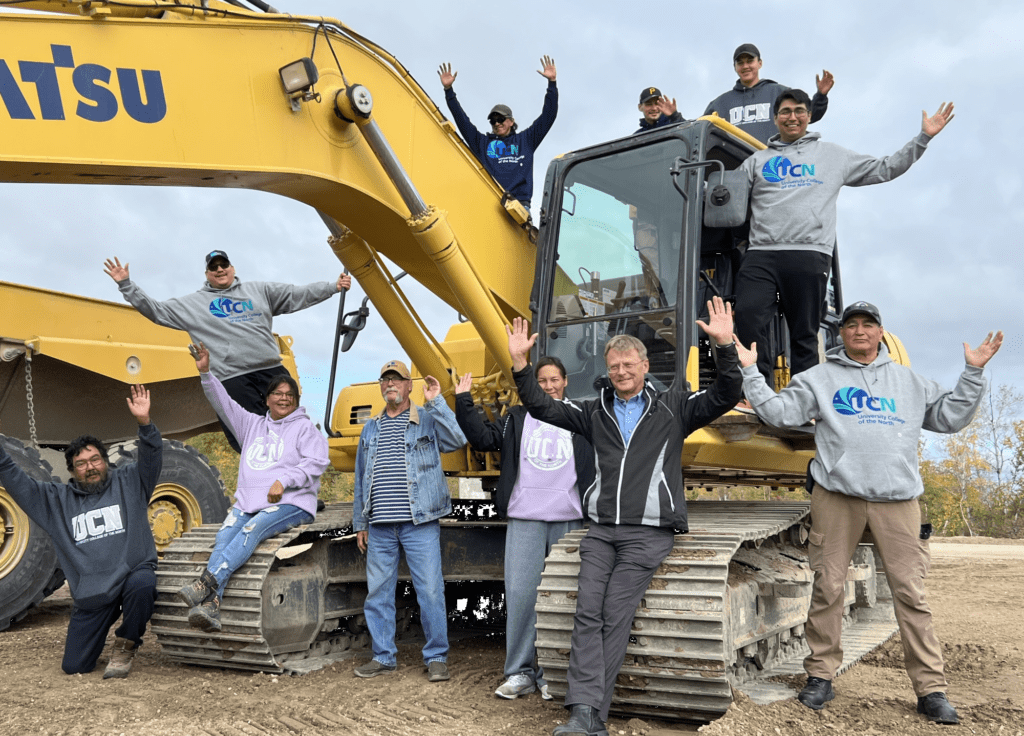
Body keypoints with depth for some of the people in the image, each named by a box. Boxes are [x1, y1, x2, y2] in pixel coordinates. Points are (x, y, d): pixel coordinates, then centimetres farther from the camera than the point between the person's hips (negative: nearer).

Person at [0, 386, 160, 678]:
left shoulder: (128, 482, 5)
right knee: (74, 666, 0)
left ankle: (125, 646, -10)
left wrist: (144, 422, -25)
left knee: (142, 584, -40)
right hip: (91, 596, 3)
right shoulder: (58, 499, 12)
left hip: (134, 574, -3)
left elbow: (151, 457, -9)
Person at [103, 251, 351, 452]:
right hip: (233, 382, -2)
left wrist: (333, 287, 8)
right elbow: (156, 311, 13)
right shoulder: (193, 303, 15)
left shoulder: (259, 290, 18)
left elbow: (299, 295, 14)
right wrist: (126, 285, 7)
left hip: (273, 372, 2)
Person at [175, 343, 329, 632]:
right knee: (225, 534, -24)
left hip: (290, 503, -4)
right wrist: (206, 372, 4)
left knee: (253, 529, -33)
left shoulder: (305, 428, 9)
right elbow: (223, 402, 17)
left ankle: (206, 581, -44)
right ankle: (211, 607, -37)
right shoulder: (252, 424, 25)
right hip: (247, 502, 4)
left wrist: (283, 481, -18)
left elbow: (316, 462, -6)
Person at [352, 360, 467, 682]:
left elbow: (457, 440, -18)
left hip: (420, 523, -4)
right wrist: (360, 524, 15)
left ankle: (436, 658, 11)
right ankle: (383, 656, 22)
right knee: (377, 592, 9)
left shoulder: (428, 421, 3)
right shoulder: (371, 429, 16)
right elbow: (361, 479, 18)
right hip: (380, 526, 5)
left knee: (430, 591, -2)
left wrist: (436, 402, -21)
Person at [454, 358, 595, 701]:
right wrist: (464, 402, 1)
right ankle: (519, 673, 9)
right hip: (524, 521, 1)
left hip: (568, 521, 0)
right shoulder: (517, 418, 14)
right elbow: (483, 438, 6)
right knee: (519, 594, -3)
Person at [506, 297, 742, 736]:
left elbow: (725, 397, -4)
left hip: (648, 532, -3)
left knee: (615, 616, -9)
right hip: (601, 531, 4)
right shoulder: (595, 412, 15)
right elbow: (542, 407, 14)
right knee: (588, 613, -10)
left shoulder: (672, 408, 6)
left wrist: (725, 346, -17)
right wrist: (520, 363, 3)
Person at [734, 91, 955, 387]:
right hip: (760, 255, 1)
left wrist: (924, 138, 20)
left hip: (810, 256, 0)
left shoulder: (833, 156, 23)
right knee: (747, 318, -19)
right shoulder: (757, 161, 24)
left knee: (804, 336, -3)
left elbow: (885, 169, 25)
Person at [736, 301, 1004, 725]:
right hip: (837, 497, -1)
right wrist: (750, 372, -1)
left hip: (897, 501, 1)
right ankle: (821, 674, 15)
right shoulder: (819, 379, 14)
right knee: (827, 587, 1)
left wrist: (973, 373, 13)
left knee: (911, 592, -1)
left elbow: (950, 417, 20)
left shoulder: (910, 383, 21)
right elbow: (777, 412, 6)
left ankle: (931, 688, 7)